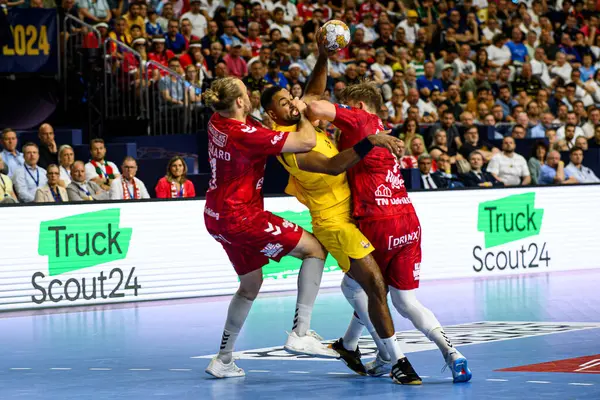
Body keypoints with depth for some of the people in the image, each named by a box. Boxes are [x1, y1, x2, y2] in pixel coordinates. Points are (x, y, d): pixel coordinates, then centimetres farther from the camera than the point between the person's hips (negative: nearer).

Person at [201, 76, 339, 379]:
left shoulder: (217, 123, 2)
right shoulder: (246, 135, -23)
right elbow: (307, 142, -23)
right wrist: (303, 114, -3)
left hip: (217, 215, 9)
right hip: (240, 217, -9)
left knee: (250, 283, 23)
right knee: (315, 249, -1)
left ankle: (223, 359, 27)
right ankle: (300, 334, -7)